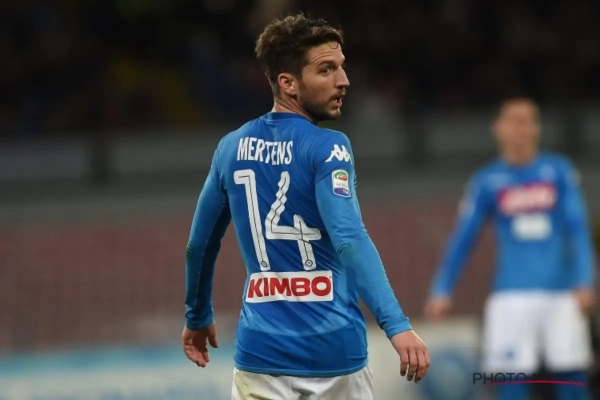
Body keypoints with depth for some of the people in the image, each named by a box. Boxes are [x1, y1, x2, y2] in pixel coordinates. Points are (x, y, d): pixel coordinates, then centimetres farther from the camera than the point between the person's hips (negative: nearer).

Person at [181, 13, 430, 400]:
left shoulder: (231, 149, 7)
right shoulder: (326, 148, -9)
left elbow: (200, 245, 16)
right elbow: (349, 240, -24)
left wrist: (198, 317, 32)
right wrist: (396, 324, -32)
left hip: (261, 353, 4)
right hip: (333, 352, -4)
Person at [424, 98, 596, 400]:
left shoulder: (559, 171, 5)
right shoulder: (486, 181, 5)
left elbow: (578, 229, 3)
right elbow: (462, 239, 7)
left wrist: (584, 283, -7)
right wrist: (442, 291, 1)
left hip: (561, 295, 1)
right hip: (512, 295, -1)